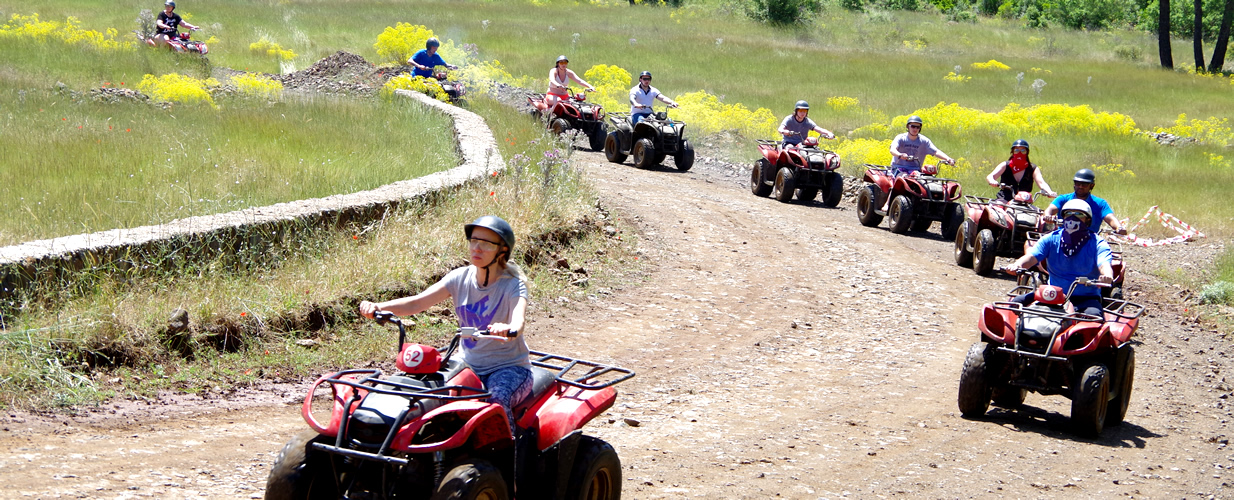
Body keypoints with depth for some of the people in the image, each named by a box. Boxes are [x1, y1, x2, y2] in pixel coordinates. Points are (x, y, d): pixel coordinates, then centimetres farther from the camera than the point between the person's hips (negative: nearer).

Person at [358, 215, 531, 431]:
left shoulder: (513, 286, -12)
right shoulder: (461, 278, 0)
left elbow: (517, 323, -33)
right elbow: (416, 303, -10)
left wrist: (507, 329, -59)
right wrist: (378, 307, -28)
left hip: (510, 367, -4)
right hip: (469, 365, 4)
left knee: (496, 401, -35)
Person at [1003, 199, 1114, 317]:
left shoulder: (1097, 244, -3)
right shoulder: (1051, 239, 6)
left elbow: (1104, 265, -21)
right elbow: (1032, 257, -7)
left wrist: (1107, 275, -48)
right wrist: (1017, 265, -32)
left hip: (1086, 299, -3)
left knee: (1093, 315, -37)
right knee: (1015, 303, -16)